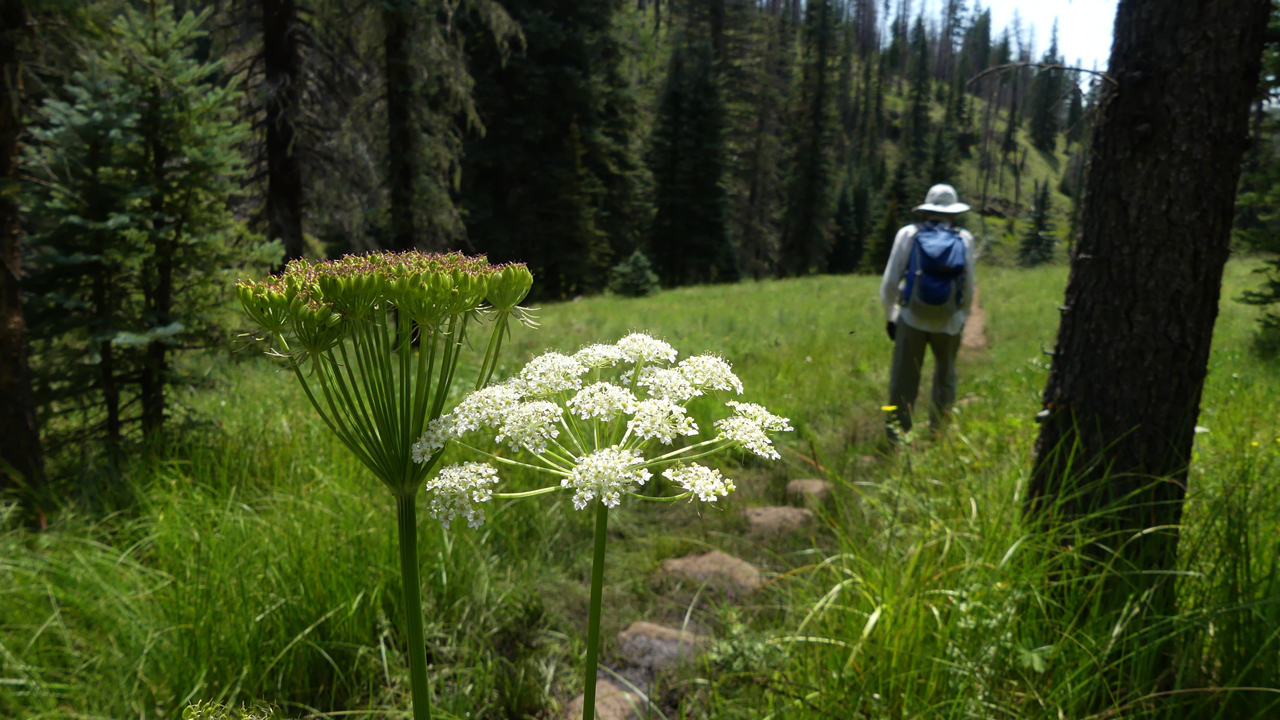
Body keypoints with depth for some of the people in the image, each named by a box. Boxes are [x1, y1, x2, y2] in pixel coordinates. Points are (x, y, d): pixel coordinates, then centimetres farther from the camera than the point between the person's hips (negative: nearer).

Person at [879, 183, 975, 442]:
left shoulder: (908, 234, -2)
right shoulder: (964, 239, 1)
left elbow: (890, 282, -2)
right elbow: (969, 289, 5)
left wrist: (890, 316, 10)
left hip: (911, 320, -1)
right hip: (949, 323, 1)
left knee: (904, 382, 5)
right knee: (945, 379, 20)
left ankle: (896, 437, 9)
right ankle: (938, 431, 28)